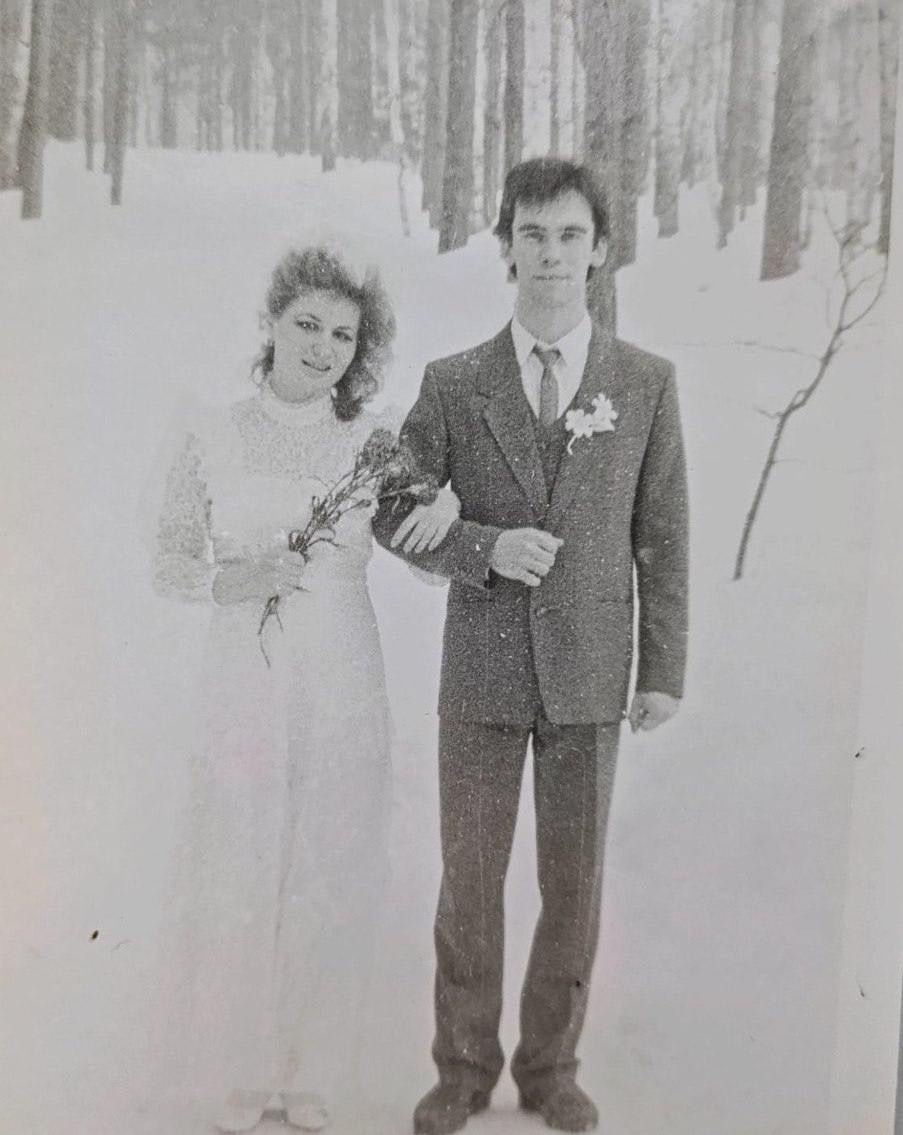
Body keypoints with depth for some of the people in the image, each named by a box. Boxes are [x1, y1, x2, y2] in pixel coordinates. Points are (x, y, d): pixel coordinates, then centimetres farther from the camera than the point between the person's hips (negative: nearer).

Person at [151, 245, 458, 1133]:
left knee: (329, 880, 13)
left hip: (343, 691, 1)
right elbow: (171, 565, 1)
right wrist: (243, 578, -18)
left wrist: (446, 504, -19)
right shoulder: (213, 437, -4)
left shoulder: (375, 440, -2)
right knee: (239, 877, 9)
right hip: (245, 685, -1)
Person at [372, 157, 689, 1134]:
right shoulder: (452, 383, -2)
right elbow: (394, 516, 0)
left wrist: (664, 673, 0)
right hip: (482, 670, 0)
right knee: (470, 879, 9)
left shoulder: (647, 382, 0)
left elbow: (661, 537, 1)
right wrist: (487, 548, -18)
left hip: (589, 676, 1)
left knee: (574, 882, 10)